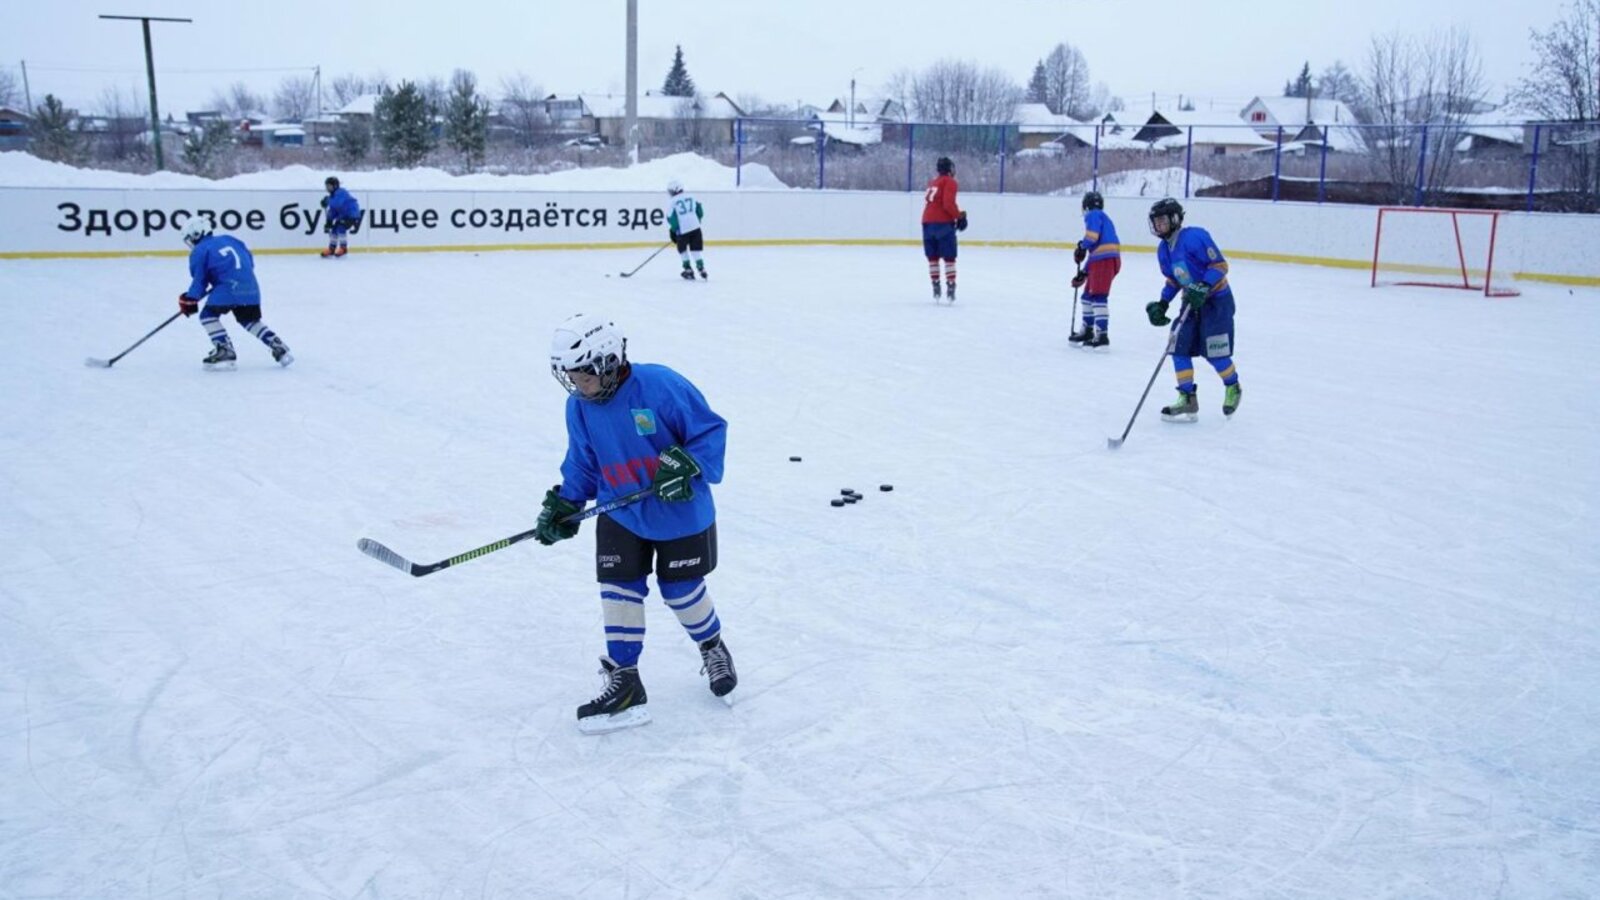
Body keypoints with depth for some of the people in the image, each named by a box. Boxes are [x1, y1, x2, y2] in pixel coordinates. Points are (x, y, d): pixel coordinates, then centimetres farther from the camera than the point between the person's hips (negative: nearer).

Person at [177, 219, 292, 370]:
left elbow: (199, 280, 4)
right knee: (250, 319, 25)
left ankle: (224, 351, -8)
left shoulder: (199, 252, 4)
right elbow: (249, 261, 24)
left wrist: (190, 300, 15)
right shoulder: (228, 239, 21)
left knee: (208, 315, 4)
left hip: (229, 287, -7)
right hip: (250, 286, 7)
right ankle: (278, 347, 19)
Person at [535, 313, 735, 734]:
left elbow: (711, 430, -17)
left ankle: (713, 648, 40)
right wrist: (563, 505, -3)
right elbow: (582, 463, 7)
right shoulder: (579, 407, -6)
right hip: (621, 516, 4)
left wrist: (685, 465, -30)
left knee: (681, 591, 9)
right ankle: (624, 683, 12)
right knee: (619, 591, -1)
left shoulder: (661, 386, -25)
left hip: (681, 513, -4)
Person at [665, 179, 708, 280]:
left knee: (682, 250, 16)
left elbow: (671, 218, -5)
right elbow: (700, 212, 13)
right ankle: (701, 268, 1)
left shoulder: (672, 202, -3)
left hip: (682, 230, -4)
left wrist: (673, 230, 7)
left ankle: (688, 270, 17)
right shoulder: (691, 198, 10)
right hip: (695, 227, 4)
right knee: (695, 250, 10)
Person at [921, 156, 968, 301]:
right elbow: (948, 203, -16)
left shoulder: (932, 182, 18)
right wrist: (959, 216, -4)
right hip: (943, 223, -6)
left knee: (933, 257, 14)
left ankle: (935, 285, 13)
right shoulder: (950, 182, -3)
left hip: (927, 223, 6)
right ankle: (950, 286, -9)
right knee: (949, 257, -2)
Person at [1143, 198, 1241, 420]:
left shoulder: (1195, 237, -20)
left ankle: (1232, 388, 23)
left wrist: (1203, 288, -30)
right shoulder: (1163, 249, 6)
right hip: (1192, 302, 8)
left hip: (1217, 299, -8)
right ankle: (1187, 399, 6)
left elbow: (1220, 265, -19)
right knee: (1179, 347, -3)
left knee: (1215, 353, -6)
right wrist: (1162, 304, 5)